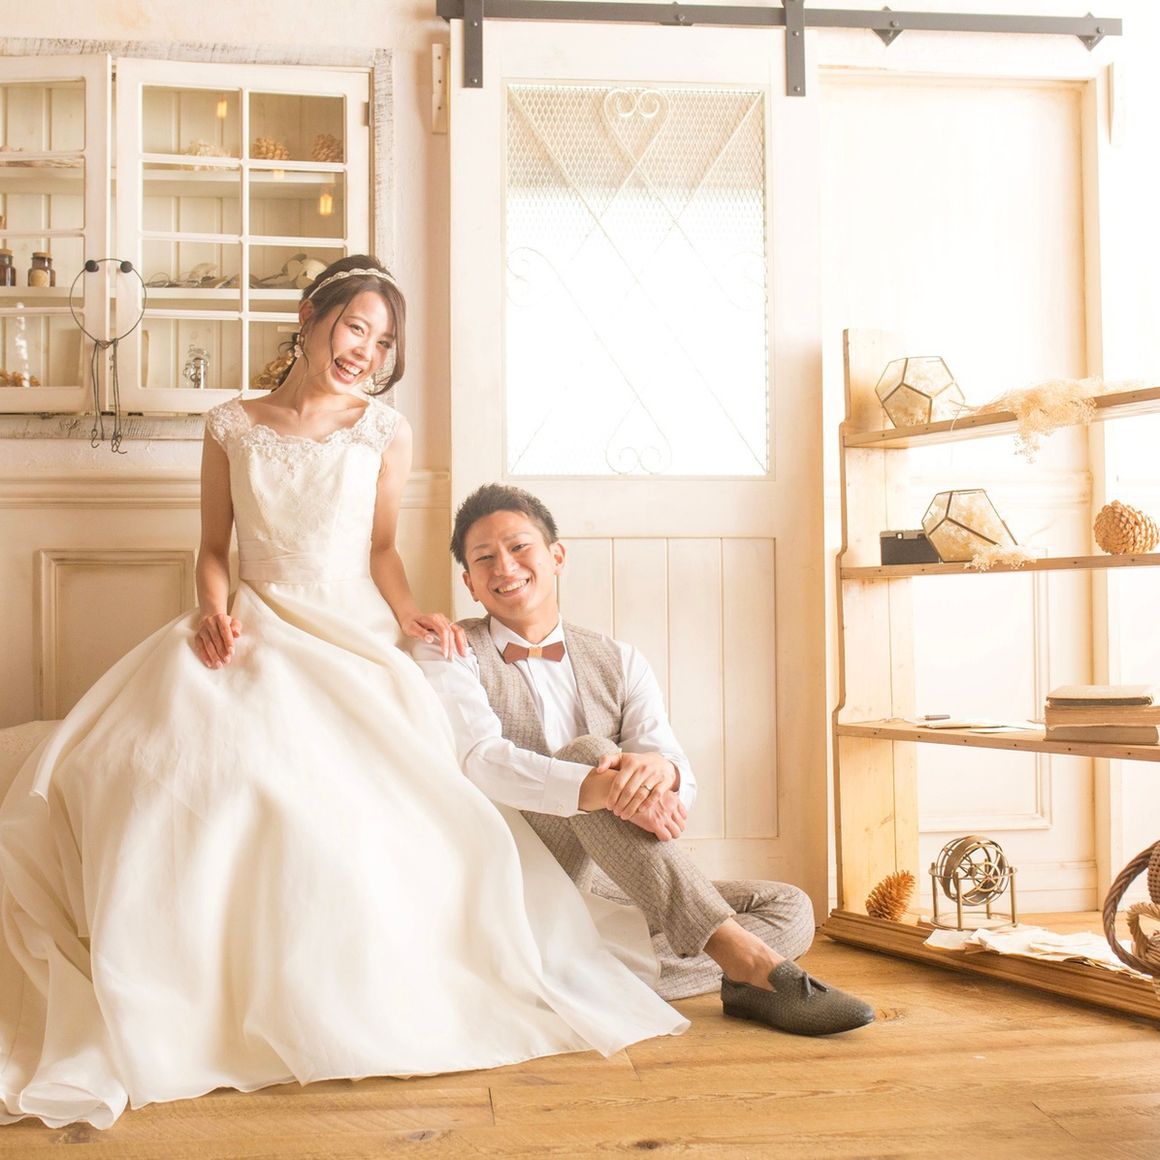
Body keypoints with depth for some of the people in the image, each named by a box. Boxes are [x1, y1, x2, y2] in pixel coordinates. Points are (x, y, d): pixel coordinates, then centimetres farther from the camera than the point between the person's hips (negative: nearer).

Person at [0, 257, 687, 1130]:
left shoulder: (385, 431, 9)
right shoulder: (233, 427, 10)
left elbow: (382, 546, 13)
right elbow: (215, 546, 13)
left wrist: (409, 611, -5)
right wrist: (216, 609, -7)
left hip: (352, 640, -1)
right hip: (254, 634, 1)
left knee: (356, 788, -27)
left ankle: (337, 1005, -10)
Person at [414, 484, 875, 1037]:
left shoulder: (620, 662, 11)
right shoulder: (449, 655, 1)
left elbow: (681, 784, -3)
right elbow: (481, 759, -19)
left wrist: (658, 769, -31)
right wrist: (604, 787, -37)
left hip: (607, 888, 5)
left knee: (788, 910, -8)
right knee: (588, 749, -29)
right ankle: (740, 957, -35)